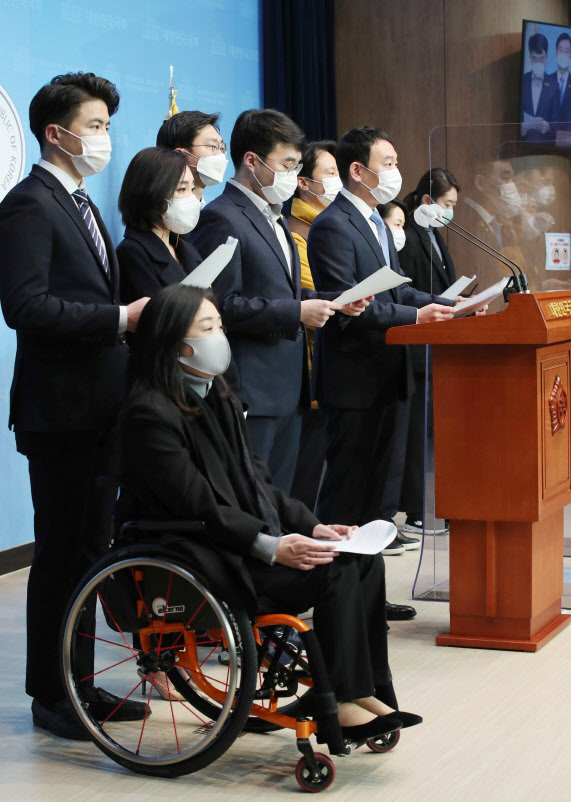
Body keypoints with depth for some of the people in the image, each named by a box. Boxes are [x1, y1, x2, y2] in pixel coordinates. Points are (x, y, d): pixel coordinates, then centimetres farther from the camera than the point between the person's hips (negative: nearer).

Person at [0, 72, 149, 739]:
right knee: (60, 552, -2)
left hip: (97, 406, 9)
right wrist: (118, 318, -23)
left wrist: (130, 318, 6)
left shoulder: (79, 205, 18)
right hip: (59, 408, -9)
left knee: (89, 546, 14)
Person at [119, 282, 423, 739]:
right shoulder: (151, 413, -14)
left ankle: (369, 692, -9)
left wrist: (310, 526, 2)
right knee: (335, 570, -23)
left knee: (365, 559, -8)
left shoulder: (216, 396, 15)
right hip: (201, 557, -9)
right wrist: (271, 546, -25)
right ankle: (343, 703, -12)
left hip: (247, 536, 9)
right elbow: (198, 505, -19)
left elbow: (255, 479, 15)